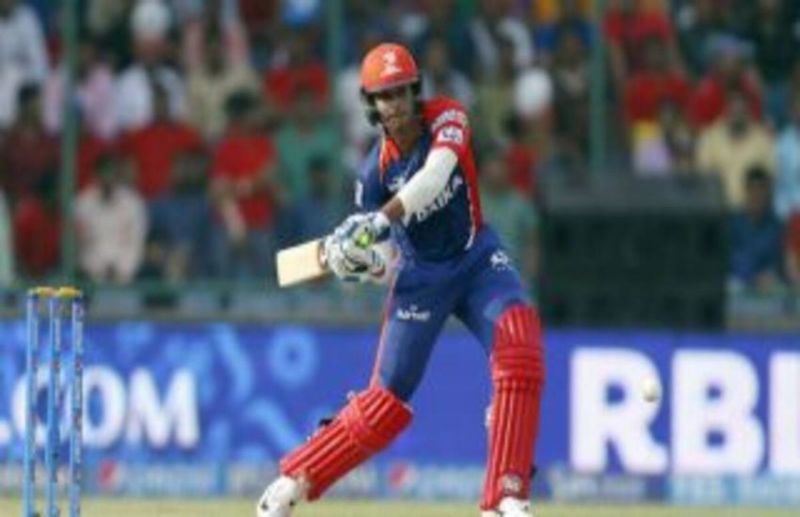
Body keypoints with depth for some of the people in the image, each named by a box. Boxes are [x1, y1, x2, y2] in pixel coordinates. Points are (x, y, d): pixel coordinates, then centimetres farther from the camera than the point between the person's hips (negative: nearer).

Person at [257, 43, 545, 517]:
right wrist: (359, 262, -30)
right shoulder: (376, 171, -13)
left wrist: (382, 218, -48)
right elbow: (384, 260, -7)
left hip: (478, 259, 0)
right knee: (388, 401, -2)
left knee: (519, 337, -27)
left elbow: (435, 176, -37)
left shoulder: (447, 118, -16)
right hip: (420, 275, 0)